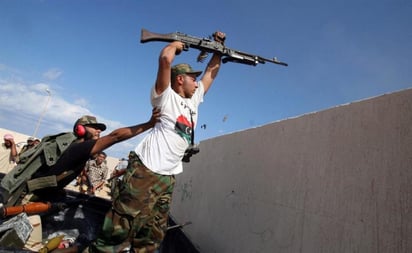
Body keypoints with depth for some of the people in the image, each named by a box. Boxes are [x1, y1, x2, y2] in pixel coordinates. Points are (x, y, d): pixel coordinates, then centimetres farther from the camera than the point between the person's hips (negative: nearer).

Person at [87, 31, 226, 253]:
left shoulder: (194, 100, 19)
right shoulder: (167, 97, -2)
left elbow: (211, 72, 28)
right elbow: (165, 58, -17)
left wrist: (219, 47, 24)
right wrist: (177, 43, 3)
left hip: (168, 178, 7)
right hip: (145, 171, -7)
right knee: (119, 230, -5)